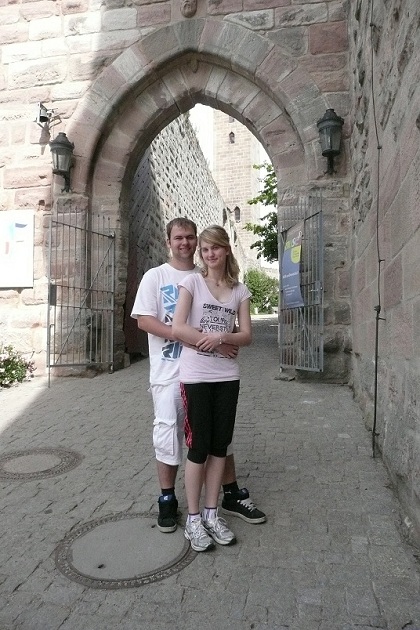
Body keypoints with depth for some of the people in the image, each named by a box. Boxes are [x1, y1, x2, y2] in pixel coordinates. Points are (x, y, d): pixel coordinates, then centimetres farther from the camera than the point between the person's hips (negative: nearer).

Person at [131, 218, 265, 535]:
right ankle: (167, 501, 26)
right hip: (169, 369, -3)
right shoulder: (155, 276, -1)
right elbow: (144, 320, -12)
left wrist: (225, 340, -9)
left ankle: (232, 494, 29)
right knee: (168, 432, 6)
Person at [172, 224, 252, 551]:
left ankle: (212, 513, 26)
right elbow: (178, 328, -11)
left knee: (220, 445, 10)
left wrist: (221, 337, -16)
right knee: (199, 447, 2)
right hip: (196, 375, -3)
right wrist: (212, 340, -11)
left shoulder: (240, 290, 8)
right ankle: (193, 519, 18)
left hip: (227, 376, 4)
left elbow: (246, 335, 2)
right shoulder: (192, 281, -1)